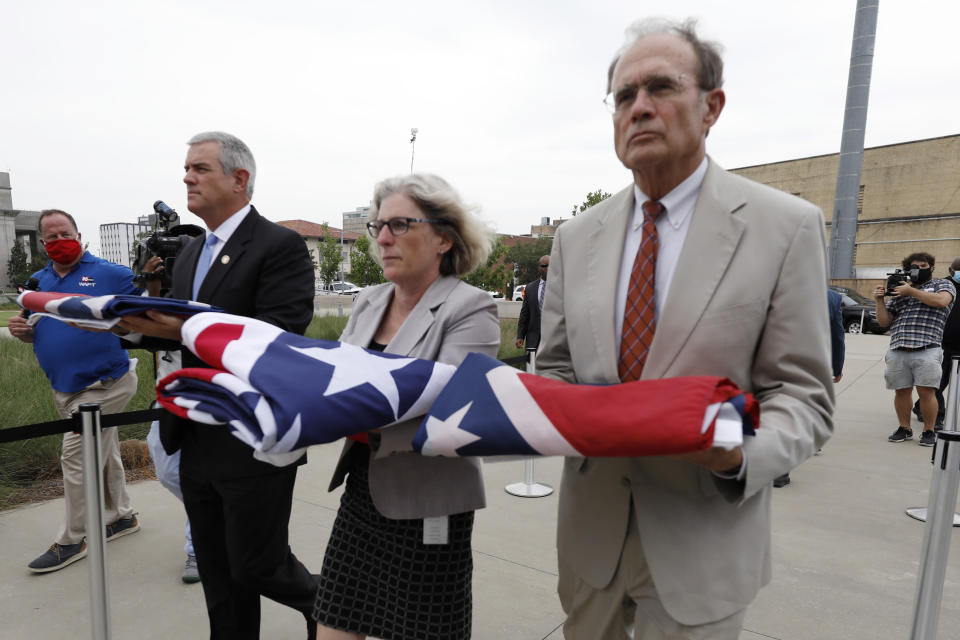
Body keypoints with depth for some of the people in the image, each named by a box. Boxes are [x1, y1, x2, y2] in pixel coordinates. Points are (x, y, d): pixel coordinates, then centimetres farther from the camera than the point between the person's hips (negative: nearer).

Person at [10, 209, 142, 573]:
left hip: (103, 386, -7)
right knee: (103, 453, 18)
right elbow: (37, 331, 20)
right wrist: (21, 330, -2)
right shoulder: (38, 282, 11)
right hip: (64, 389, 7)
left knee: (76, 456, -3)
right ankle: (120, 516, 35)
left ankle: (71, 541, 13)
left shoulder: (109, 274, -8)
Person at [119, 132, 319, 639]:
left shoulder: (281, 246, -14)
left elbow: (278, 337, -24)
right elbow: (177, 331, 12)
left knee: (257, 566, 7)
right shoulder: (190, 253, 13)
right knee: (218, 574, 19)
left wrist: (185, 329, -31)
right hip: (198, 441, 8)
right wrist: (128, 324, -6)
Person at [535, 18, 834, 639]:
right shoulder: (577, 237, 1)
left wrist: (741, 454, -28)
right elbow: (555, 370, 7)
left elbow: (802, 395, -8)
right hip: (591, 529, 4)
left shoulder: (787, 226, -9)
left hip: (700, 545, -3)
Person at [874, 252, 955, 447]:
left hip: (927, 349, -3)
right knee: (901, 391, 5)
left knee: (926, 392, -6)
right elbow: (884, 321, 18)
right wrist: (880, 300, 4)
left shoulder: (942, 284, 15)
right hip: (898, 351, 3)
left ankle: (929, 431, 8)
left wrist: (911, 291, -6)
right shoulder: (899, 290, 22)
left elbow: (941, 300, -10)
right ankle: (904, 429, 18)